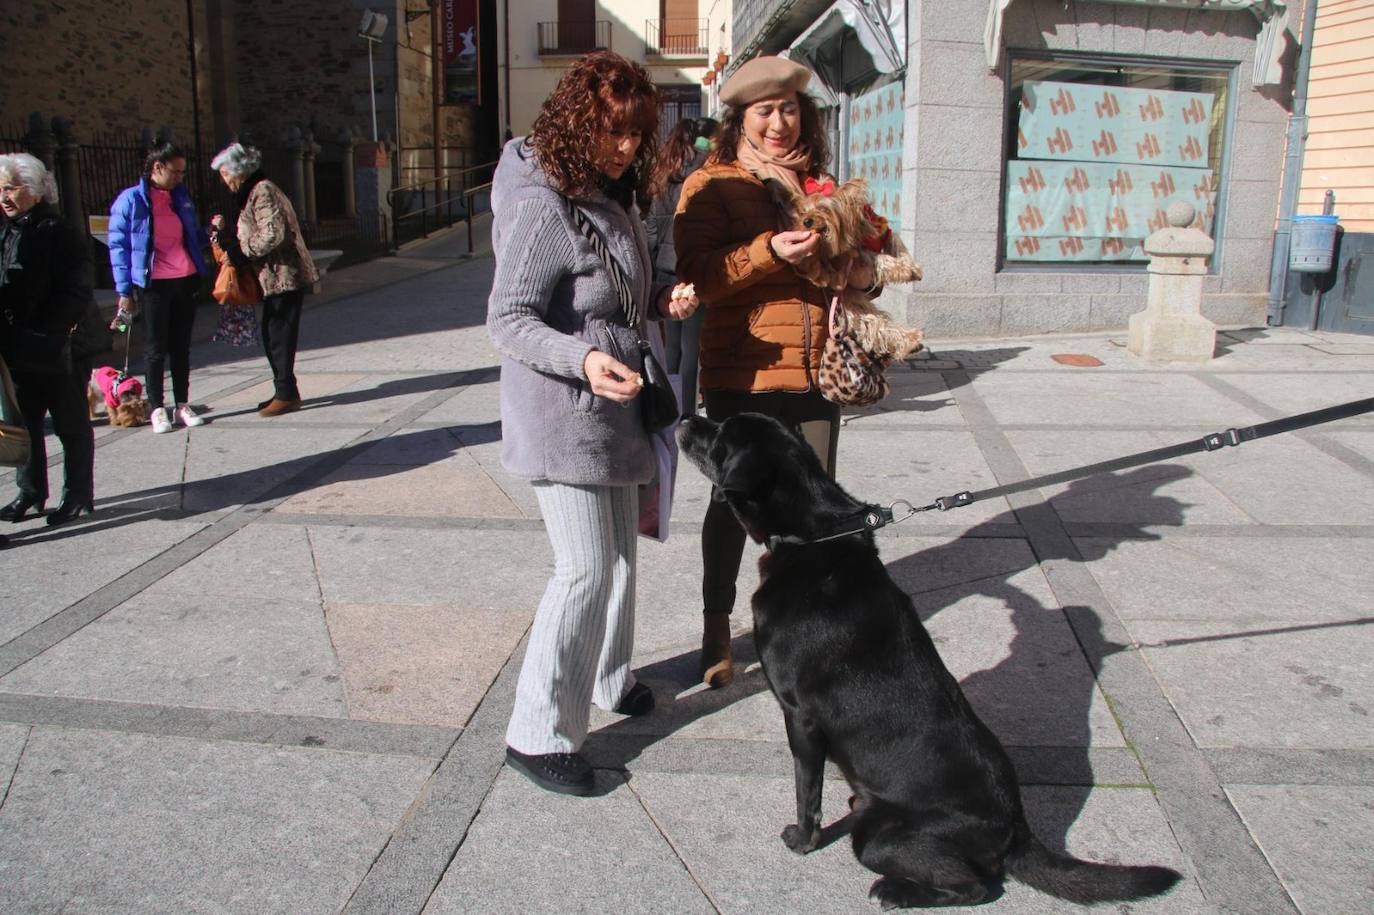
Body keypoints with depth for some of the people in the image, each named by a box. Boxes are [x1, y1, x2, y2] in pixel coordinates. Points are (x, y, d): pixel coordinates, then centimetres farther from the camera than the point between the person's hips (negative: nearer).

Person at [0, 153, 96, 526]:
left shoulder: (60, 233, -11)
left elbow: (74, 293, -15)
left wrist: (44, 335, -20)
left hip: (57, 351, -7)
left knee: (71, 425, 6)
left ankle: (77, 495, 17)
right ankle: (30, 492, 28)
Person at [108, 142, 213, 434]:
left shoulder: (181, 196, 10)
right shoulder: (131, 199, -5)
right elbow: (118, 246, -5)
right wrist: (124, 291, -8)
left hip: (185, 281, 5)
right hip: (153, 285, -5)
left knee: (181, 346, 10)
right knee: (156, 348, 4)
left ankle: (182, 406, 19)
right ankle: (156, 409, 13)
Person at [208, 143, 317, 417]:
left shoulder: (263, 191, -14)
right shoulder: (251, 193, 18)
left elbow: (272, 235, -23)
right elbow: (248, 232, 21)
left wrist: (239, 250, -12)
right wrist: (225, 231, 5)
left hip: (284, 275, -10)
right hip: (274, 276, 10)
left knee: (279, 336, -5)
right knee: (272, 335, 13)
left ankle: (286, 395, 1)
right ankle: (284, 391, 21)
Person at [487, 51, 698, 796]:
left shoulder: (610, 195, 9)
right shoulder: (543, 207, -20)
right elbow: (507, 321, -21)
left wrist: (660, 302, 1)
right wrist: (584, 358, -35)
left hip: (612, 412, 9)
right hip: (560, 415, -9)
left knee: (620, 553, 19)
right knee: (585, 569, -9)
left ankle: (609, 679, 39)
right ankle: (538, 734, 3)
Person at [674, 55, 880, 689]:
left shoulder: (820, 186, 13)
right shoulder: (711, 186, -3)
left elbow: (857, 254, 22)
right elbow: (698, 276, -13)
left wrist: (864, 274, -2)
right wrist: (770, 252, -26)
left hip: (816, 375, 5)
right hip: (742, 377, -4)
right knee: (732, 503, 8)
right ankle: (716, 630, 25)